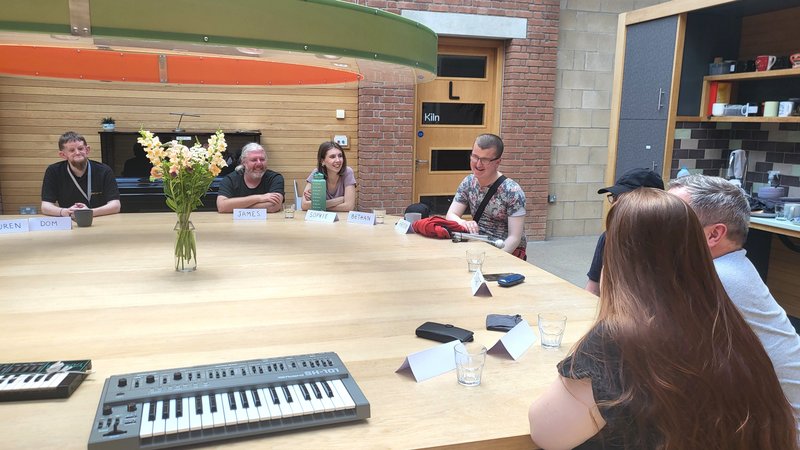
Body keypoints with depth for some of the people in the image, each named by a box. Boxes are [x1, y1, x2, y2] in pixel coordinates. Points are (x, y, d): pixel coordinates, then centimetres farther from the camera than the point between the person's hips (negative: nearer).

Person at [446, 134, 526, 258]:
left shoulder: (512, 191, -15)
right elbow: (451, 215, -1)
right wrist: (464, 223, -24)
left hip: (508, 250, -4)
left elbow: (514, 238, -17)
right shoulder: (468, 183, 1)